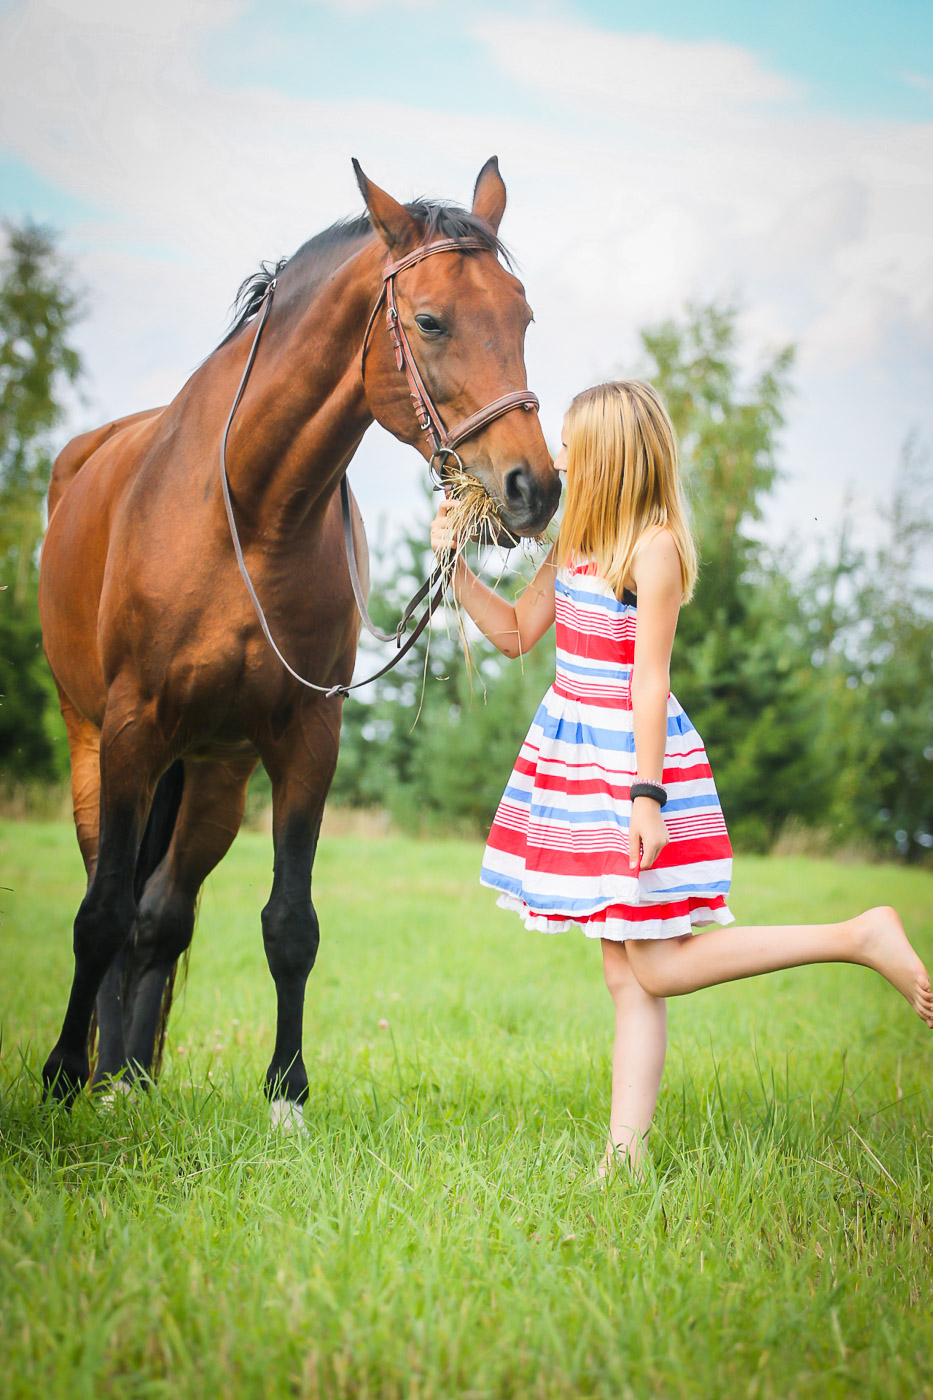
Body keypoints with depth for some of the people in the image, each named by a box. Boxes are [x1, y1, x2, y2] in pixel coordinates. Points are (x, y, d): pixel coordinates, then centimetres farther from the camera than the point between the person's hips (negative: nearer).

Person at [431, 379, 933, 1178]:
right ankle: (625, 1155, 7)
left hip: (632, 757, -8)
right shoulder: (576, 543, 11)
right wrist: (455, 565, 9)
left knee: (657, 966, -7)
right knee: (625, 974, 6)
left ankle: (859, 939, -3)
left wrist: (647, 794, -20)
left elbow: (650, 679, -17)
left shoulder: (653, 548, -14)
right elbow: (516, 634, 19)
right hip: (574, 753, 8)